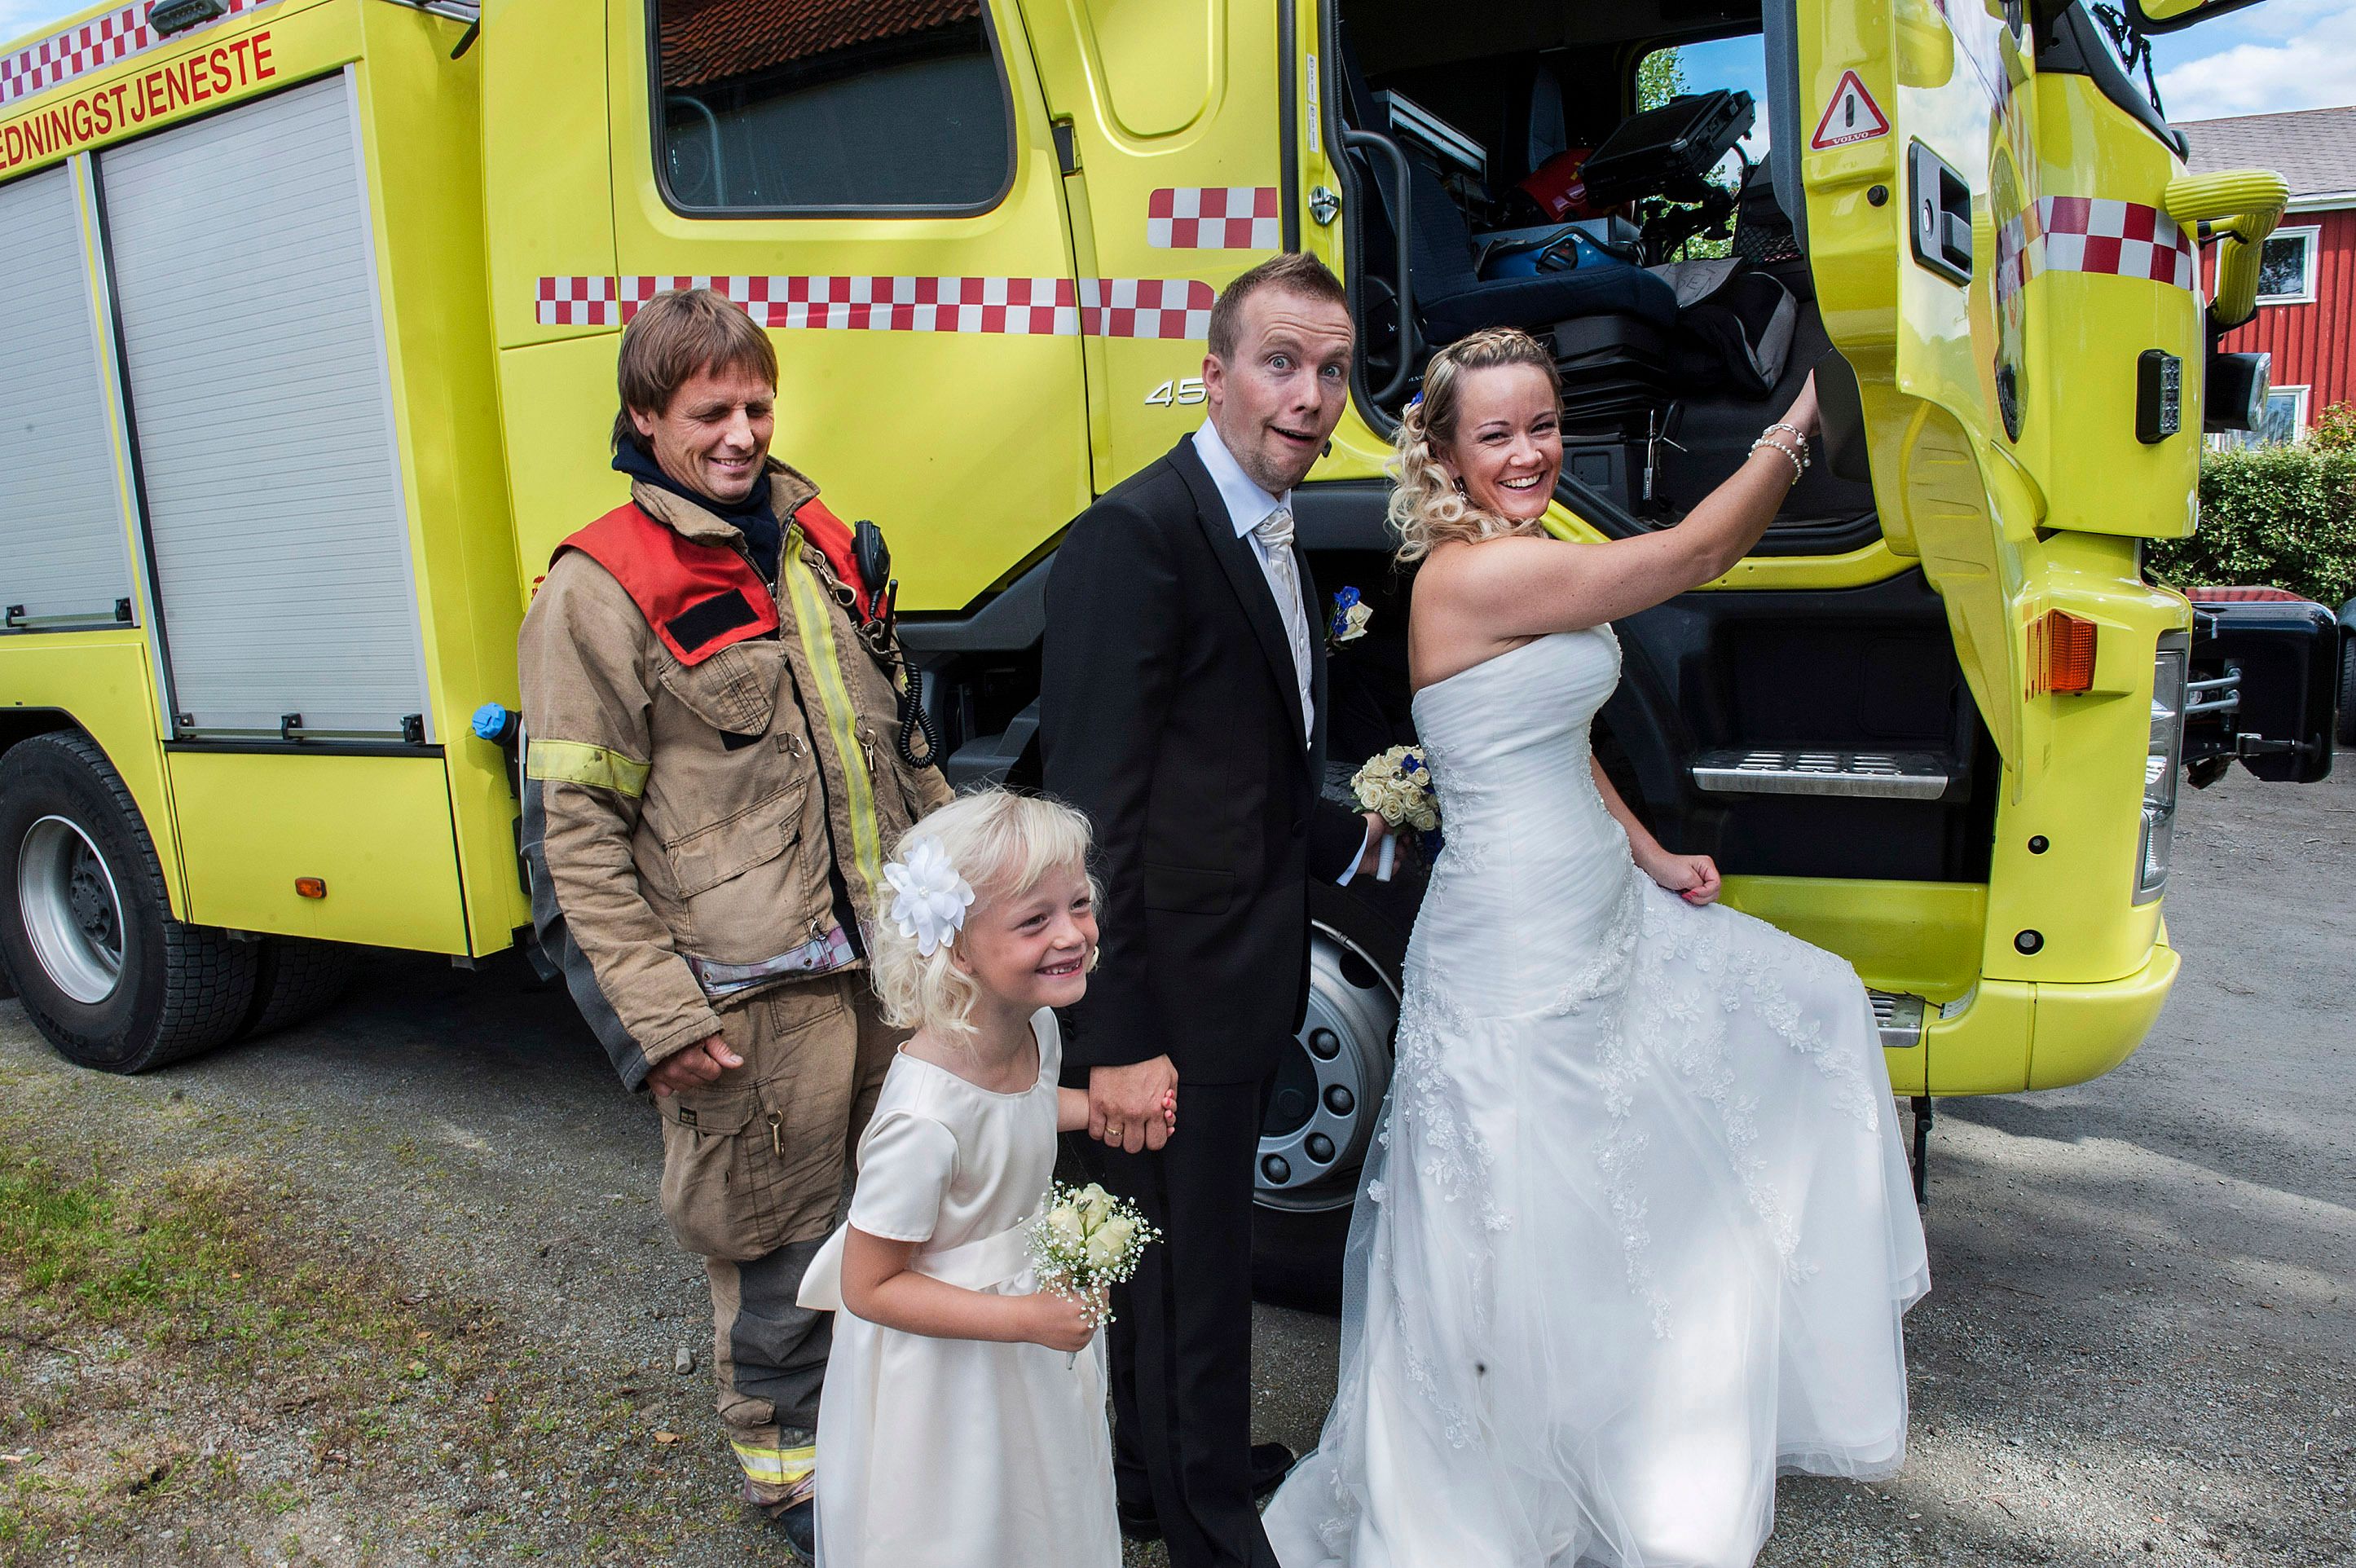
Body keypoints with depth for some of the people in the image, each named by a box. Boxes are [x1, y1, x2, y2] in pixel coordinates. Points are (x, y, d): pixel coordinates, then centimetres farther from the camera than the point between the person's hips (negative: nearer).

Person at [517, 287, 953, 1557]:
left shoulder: (816, 539, 12)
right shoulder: (599, 590, -9)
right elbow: (574, 830, -11)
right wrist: (653, 1018, -14)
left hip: (894, 954, 7)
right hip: (753, 995, -6)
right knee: (773, 1235, 8)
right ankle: (782, 1452, 34)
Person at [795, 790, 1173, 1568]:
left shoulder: (1037, 1024, -14)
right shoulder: (925, 1119, -37)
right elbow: (868, 1289, -26)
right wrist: (1024, 1319, -28)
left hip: (1035, 1299, 7)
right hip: (943, 1362, -7)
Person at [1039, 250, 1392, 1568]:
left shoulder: (1272, 536, 10)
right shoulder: (1137, 536, -20)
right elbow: (1095, 810, -24)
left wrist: (1352, 838, 4)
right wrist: (1120, 1040, -24)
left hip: (1244, 980, 9)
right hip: (1173, 995, -9)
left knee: (1192, 1246, 25)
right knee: (1190, 1267, 10)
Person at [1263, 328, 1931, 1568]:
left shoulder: (1532, 561, 9)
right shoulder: (1473, 574, -22)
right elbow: (1695, 555, -17)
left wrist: (1651, 857, 14)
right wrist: (1798, 424, -5)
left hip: (1600, 918, 10)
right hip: (1517, 955, -10)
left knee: (1808, 1005, 24)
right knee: (1524, 1235, 1)